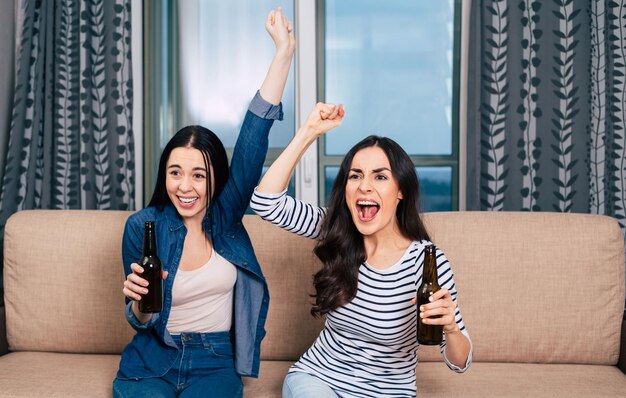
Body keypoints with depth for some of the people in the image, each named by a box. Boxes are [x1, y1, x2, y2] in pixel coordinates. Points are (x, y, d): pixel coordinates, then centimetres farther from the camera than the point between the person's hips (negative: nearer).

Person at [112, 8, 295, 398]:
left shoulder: (226, 214, -5)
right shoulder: (143, 227, -7)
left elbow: (253, 138, -16)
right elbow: (142, 322, 1)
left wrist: (284, 52, -22)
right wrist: (139, 301, -24)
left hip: (215, 364, 1)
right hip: (152, 362, 0)